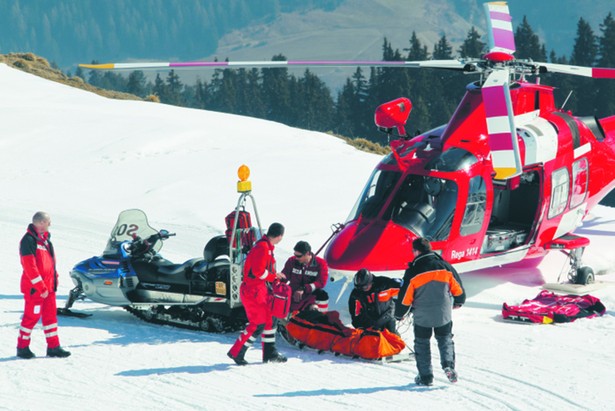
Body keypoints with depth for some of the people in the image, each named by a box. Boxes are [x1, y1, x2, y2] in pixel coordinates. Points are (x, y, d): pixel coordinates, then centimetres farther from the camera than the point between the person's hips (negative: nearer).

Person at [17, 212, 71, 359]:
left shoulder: (44, 238, 11)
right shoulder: (29, 240, -18)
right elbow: (30, 267, -22)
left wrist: (54, 279, 15)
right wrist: (41, 287, -21)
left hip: (48, 286, 9)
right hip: (35, 287, -9)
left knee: (51, 315, 10)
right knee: (32, 316, 0)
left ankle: (53, 347, 14)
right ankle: (22, 348, 11)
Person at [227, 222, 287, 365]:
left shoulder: (267, 247, 12)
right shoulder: (263, 247, -20)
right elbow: (258, 271, -23)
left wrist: (276, 275, 10)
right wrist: (274, 276, -10)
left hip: (261, 289, 10)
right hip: (253, 290, -10)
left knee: (269, 319, 14)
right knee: (258, 324, -9)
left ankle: (269, 353, 23)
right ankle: (236, 352, -3)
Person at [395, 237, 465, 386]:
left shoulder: (413, 271, -13)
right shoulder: (445, 266, -5)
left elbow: (405, 296, -8)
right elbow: (458, 289, 5)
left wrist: (399, 314, 9)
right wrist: (458, 302, 27)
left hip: (422, 317, -2)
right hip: (444, 315, 2)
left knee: (422, 344, 14)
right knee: (445, 340, 19)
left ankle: (425, 377, 12)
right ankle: (448, 365, -5)